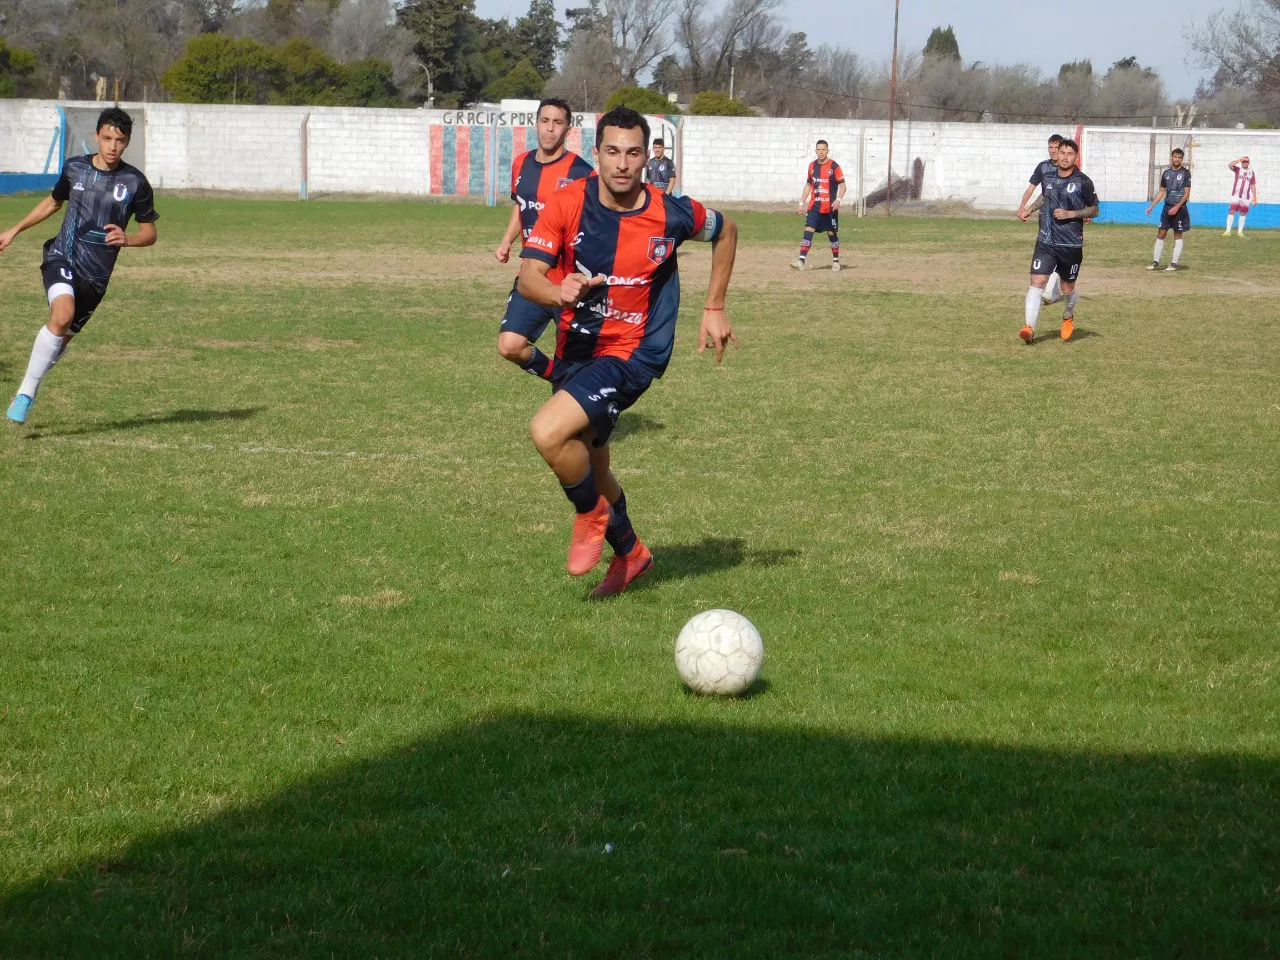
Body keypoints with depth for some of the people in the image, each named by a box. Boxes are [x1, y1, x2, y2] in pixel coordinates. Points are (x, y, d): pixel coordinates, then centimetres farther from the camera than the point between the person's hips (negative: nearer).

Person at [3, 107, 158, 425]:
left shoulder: (135, 183, -3)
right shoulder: (75, 168, 3)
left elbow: (150, 233, 5)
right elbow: (53, 202, 23)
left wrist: (127, 239, -17)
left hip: (96, 274, 1)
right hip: (62, 257, -1)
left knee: (63, 336, 7)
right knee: (62, 314, -28)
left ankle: (28, 389, 33)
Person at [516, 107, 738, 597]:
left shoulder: (671, 214, -15)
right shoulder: (566, 204, -13)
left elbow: (725, 231, 7)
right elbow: (528, 277, -19)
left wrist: (714, 308, 7)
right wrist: (558, 292, -42)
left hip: (631, 353, -4)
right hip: (575, 349, 4)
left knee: (548, 432, -26)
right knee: (589, 464, 20)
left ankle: (592, 515, 3)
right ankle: (629, 552, 46)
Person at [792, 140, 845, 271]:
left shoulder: (834, 166, -6)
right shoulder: (812, 166, 9)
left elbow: (842, 185, -7)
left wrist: (838, 199, -23)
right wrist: (802, 202, 14)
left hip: (829, 207, -4)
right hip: (814, 206, 4)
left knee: (832, 233, 6)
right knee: (808, 231, -9)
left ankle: (836, 261, 22)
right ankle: (801, 260, -16)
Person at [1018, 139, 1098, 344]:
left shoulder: (1083, 182, -6)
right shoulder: (1048, 177, 6)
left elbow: (1094, 210, -1)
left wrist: (1070, 214, -13)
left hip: (1071, 245, -2)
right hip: (1046, 242, 2)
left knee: (1068, 288, 11)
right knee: (1037, 281, -13)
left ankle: (1068, 317, 43)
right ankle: (1029, 328, -17)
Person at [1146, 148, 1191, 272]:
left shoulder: (1185, 173, -5)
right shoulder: (1166, 173, 10)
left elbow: (1187, 193, -10)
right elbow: (1161, 191, 16)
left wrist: (1177, 207, -19)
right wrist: (1151, 206, 9)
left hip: (1179, 209, -5)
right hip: (1167, 207, 5)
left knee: (1178, 236, 1)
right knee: (1160, 235, 3)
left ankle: (1174, 264, 4)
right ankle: (1155, 262, 7)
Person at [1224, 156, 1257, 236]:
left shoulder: (1252, 173, 10)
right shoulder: (1238, 170, 5)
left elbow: (1253, 186, 8)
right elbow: (1230, 165, -14)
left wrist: (1255, 197, 2)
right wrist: (1240, 160, -20)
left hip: (1245, 197, 2)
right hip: (1235, 195, -2)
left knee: (1243, 213, 2)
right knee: (1231, 211, -9)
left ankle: (1240, 232, 7)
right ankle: (1228, 231, -9)